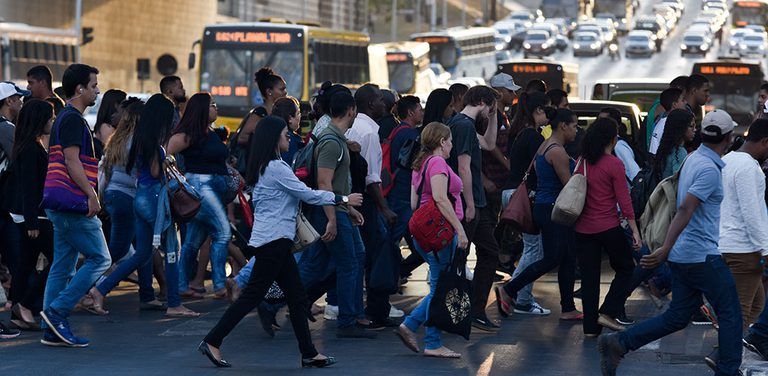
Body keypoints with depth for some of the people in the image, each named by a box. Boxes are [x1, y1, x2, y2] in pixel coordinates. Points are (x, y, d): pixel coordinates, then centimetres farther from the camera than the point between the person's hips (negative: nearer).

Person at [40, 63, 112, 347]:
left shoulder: (66, 119, 21)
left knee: (63, 265, 9)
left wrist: (88, 194, 22)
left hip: (60, 204, 10)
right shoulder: (73, 119, -11)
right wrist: (91, 194, -22)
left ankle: (53, 330, 9)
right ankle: (56, 311, -9)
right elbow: (72, 160, -20)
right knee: (100, 259, -6)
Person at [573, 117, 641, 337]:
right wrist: (634, 230, -7)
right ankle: (608, 312, 2)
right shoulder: (614, 164, -10)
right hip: (608, 227, -5)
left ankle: (590, 327, 9)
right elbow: (624, 200, -10)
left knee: (589, 276, 9)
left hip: (583, 228, 5)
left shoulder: (582, 163, 5)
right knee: (625, 268, 14)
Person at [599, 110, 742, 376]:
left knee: (677, 317, 11)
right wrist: (666, 250, -27)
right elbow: (685, 210, -25)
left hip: (682, 255, 9)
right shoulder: (710, 169, -19)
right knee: (730, 314, 4)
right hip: (702, 256, -9)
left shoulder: (693, 159, 11)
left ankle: (618, 344, 3)